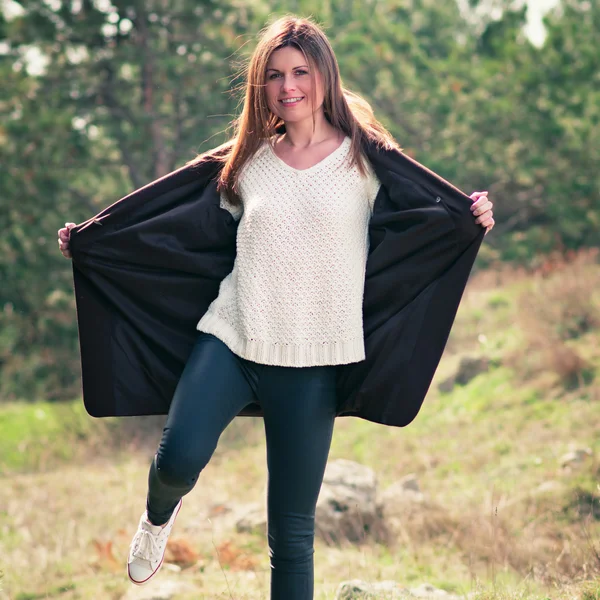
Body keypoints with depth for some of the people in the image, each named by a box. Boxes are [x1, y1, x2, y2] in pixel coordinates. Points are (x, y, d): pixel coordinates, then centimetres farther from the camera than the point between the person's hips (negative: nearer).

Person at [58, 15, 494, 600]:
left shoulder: (365, 160, 3)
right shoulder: (249, 161, 10)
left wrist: (472, 220, -18)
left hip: (311, 363, -1)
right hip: (231, 335, 1)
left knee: (292, 533, 2)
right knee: (180, 457, -25)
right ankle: (158, 516, 12)